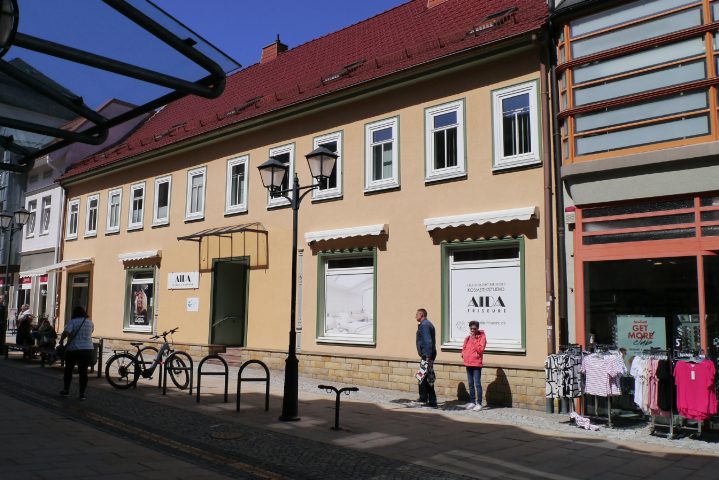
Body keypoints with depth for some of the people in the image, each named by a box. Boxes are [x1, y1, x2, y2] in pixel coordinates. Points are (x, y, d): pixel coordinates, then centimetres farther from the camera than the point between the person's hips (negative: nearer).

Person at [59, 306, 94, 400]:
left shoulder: (72, 322, -7)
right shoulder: (90, 322, 7)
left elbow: (66, 332, -21)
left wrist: (61, 340, -6)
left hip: (73, 349, -3)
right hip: (87, 350, 3)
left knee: (68, 370, 16)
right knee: (83, 371, 5)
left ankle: (66, 390, 26)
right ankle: (82, 394, 5)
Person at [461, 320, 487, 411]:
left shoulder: (482, 337, -4)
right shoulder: (468, 337, 14)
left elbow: (480, 349, -14)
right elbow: (464, 348, 21)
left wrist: (474, 340, -16)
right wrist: (463, 354, 2)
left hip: (476, 363, -7)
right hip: (468, 363, 7)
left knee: (477, 384, -7)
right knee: (470, 384, 12)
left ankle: (479, 403, -4)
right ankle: (472, 402, 21)